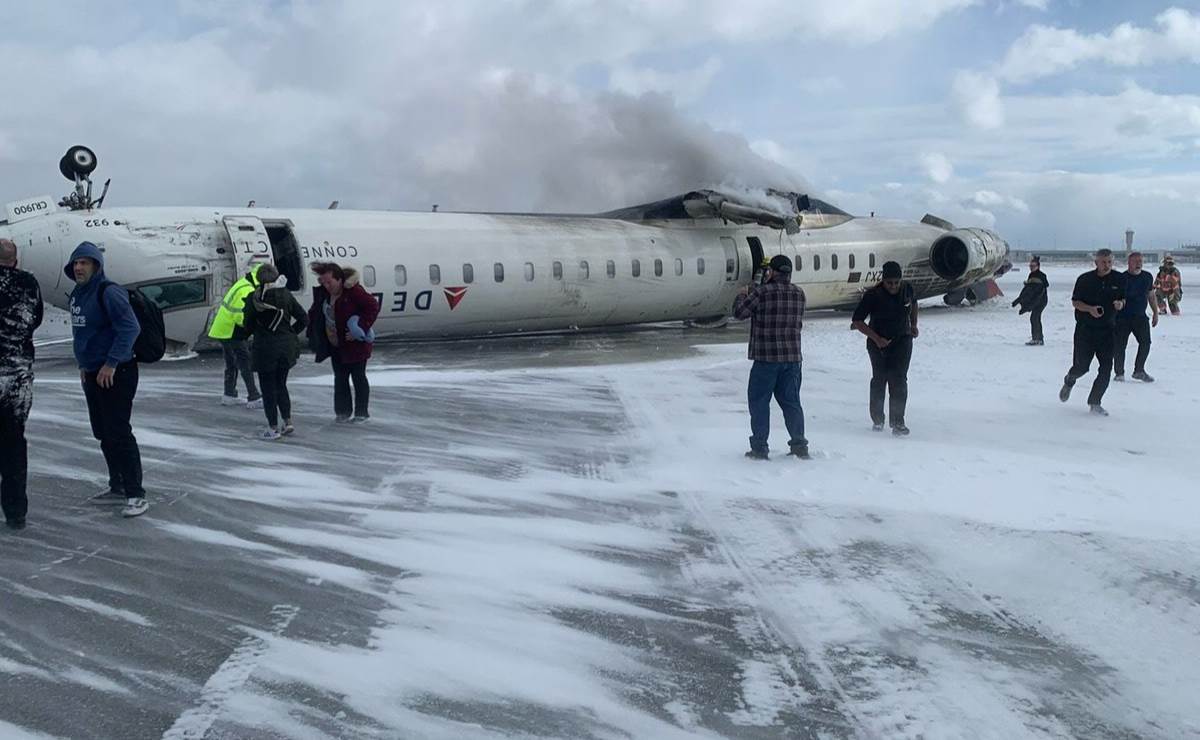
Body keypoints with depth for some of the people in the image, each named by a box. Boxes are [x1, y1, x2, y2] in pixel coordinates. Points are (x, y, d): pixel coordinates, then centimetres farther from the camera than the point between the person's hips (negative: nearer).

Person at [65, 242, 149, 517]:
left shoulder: (108, 292, -15)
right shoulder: (77, 295, 13)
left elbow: (130, 328, -23)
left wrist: (111, 364, -23)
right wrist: (84, 364, 17)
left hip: (116, 374, -9)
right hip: (92, 375, 9)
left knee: (119, 433, -11)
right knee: (103, 433, 15)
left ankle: (136, 494, -7)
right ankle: (117, 487, 26)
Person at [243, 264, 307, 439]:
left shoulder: (253, 299, -11)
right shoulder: (286, 295, -2)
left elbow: (248, 325, -4)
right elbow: (303, 319, -1)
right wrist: (290, 333, 8)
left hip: (265, 348, -4)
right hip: (287, 347, 4)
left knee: (268, 388, 6)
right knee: (281, 385, 19)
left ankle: (273, 428, 9)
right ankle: (287, 422, 15)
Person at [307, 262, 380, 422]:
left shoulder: (353, 291, -20)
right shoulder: (323, 293, 2)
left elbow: (373, 306, -21)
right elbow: (315, 313, 15)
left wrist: (361, 329, -23)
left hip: (355, 344, -7)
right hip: (336, 346, 7)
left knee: (358, 377, 4)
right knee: (340, 379, 10)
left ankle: (361, 412, 14)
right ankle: (343, 411, 19)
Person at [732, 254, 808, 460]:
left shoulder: (762, 292, -11)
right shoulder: (799, 293, 6)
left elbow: (739, 311, -4)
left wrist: (742, 294, 17)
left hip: (766, 358, -5)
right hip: (793, 357, 5)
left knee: (759, 401, 5)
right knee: (791, 401, 14)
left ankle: (759, 447, 4)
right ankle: (799, 445, 14)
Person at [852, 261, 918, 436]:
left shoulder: (908, 290, -3)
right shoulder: (873, 295, -15)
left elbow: (914, 303, 22)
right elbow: (856, 321, -13)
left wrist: (914, 325, 18)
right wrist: (876, 339, -19)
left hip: (902, 341, 2)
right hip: (879, 343, -2)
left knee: (899, 380, -9)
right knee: (879, 379, 5)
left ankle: (898, 422, -9)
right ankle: (877, 419, 23)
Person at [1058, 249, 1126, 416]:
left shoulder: (1119, 279, 2)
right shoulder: (1085, 279, -6)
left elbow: (1123, 299, 14)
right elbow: (1075, 302, -1)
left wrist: (1120, 304, -11)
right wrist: (1090, 309, -19)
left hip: (1107, 330, 2)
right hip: (1085, 329, -2)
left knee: (1106, 368, -6)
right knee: (1081, 366, -1)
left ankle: (1095, 403, 7)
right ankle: (1069, 381, 36)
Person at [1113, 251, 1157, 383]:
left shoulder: (1148, 277, 8)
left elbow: (1151, 296, 18)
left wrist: (1155, 313, 18)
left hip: (1140, 317, 4)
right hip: (1122, 317, -4)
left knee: (1145, 342, -5)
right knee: (1119, 345, -5)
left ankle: (1139, 371, 11)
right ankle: (1119, 372, 10)